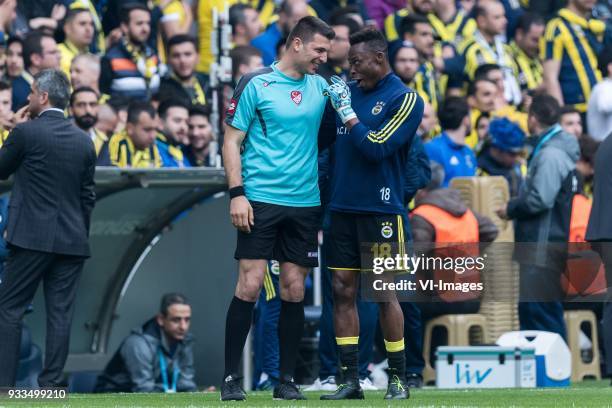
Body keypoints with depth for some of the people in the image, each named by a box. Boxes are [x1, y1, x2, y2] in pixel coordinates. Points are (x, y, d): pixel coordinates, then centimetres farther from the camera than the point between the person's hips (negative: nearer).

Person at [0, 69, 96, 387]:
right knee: (60, 313, 3)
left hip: (32, 237, -5)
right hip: (72, 241, 5)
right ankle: (51, 385, 1)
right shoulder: (84, 141, 8)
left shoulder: (26, 132, -8)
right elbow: (87, 196, 12)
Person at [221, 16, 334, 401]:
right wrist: (237, 193, -10)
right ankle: (231, 377, -1)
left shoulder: (321, 87, 10)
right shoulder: (256, 84, -3)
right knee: (249, 285, -7)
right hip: (261, 199, -4)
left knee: (294, 290, 4)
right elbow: (232, 141, -3)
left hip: (304, 203, 4)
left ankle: (287, 380, 11)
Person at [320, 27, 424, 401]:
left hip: (381, 210, -6)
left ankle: (399, 379, 7)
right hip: (343, 208, 6)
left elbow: (376, 148, -15)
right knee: (343, 290, 2)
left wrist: (347, 112, -13)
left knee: (384, 293, -3)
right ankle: (350, 380, 6)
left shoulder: (405, 99, -6)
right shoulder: (349, 91, 11)